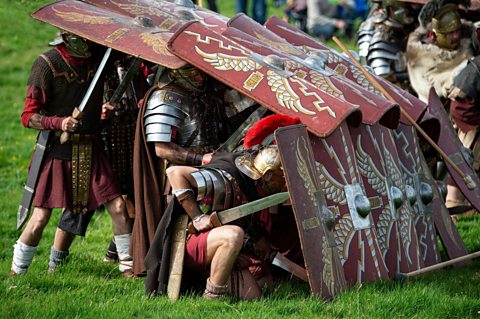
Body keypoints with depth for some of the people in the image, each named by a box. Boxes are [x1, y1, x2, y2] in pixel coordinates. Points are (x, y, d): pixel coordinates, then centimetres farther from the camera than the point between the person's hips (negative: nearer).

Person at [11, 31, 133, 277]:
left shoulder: (98, 58, 2)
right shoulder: (47, 64, -10)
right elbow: (29, 116, -11)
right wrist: (59, 123, -28)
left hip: (90, 151, 4)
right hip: (57, 151, -4)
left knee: (117, 206, -2)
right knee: (41, 217, -5)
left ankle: (128, 265, 11)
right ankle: (17, 272, 11)